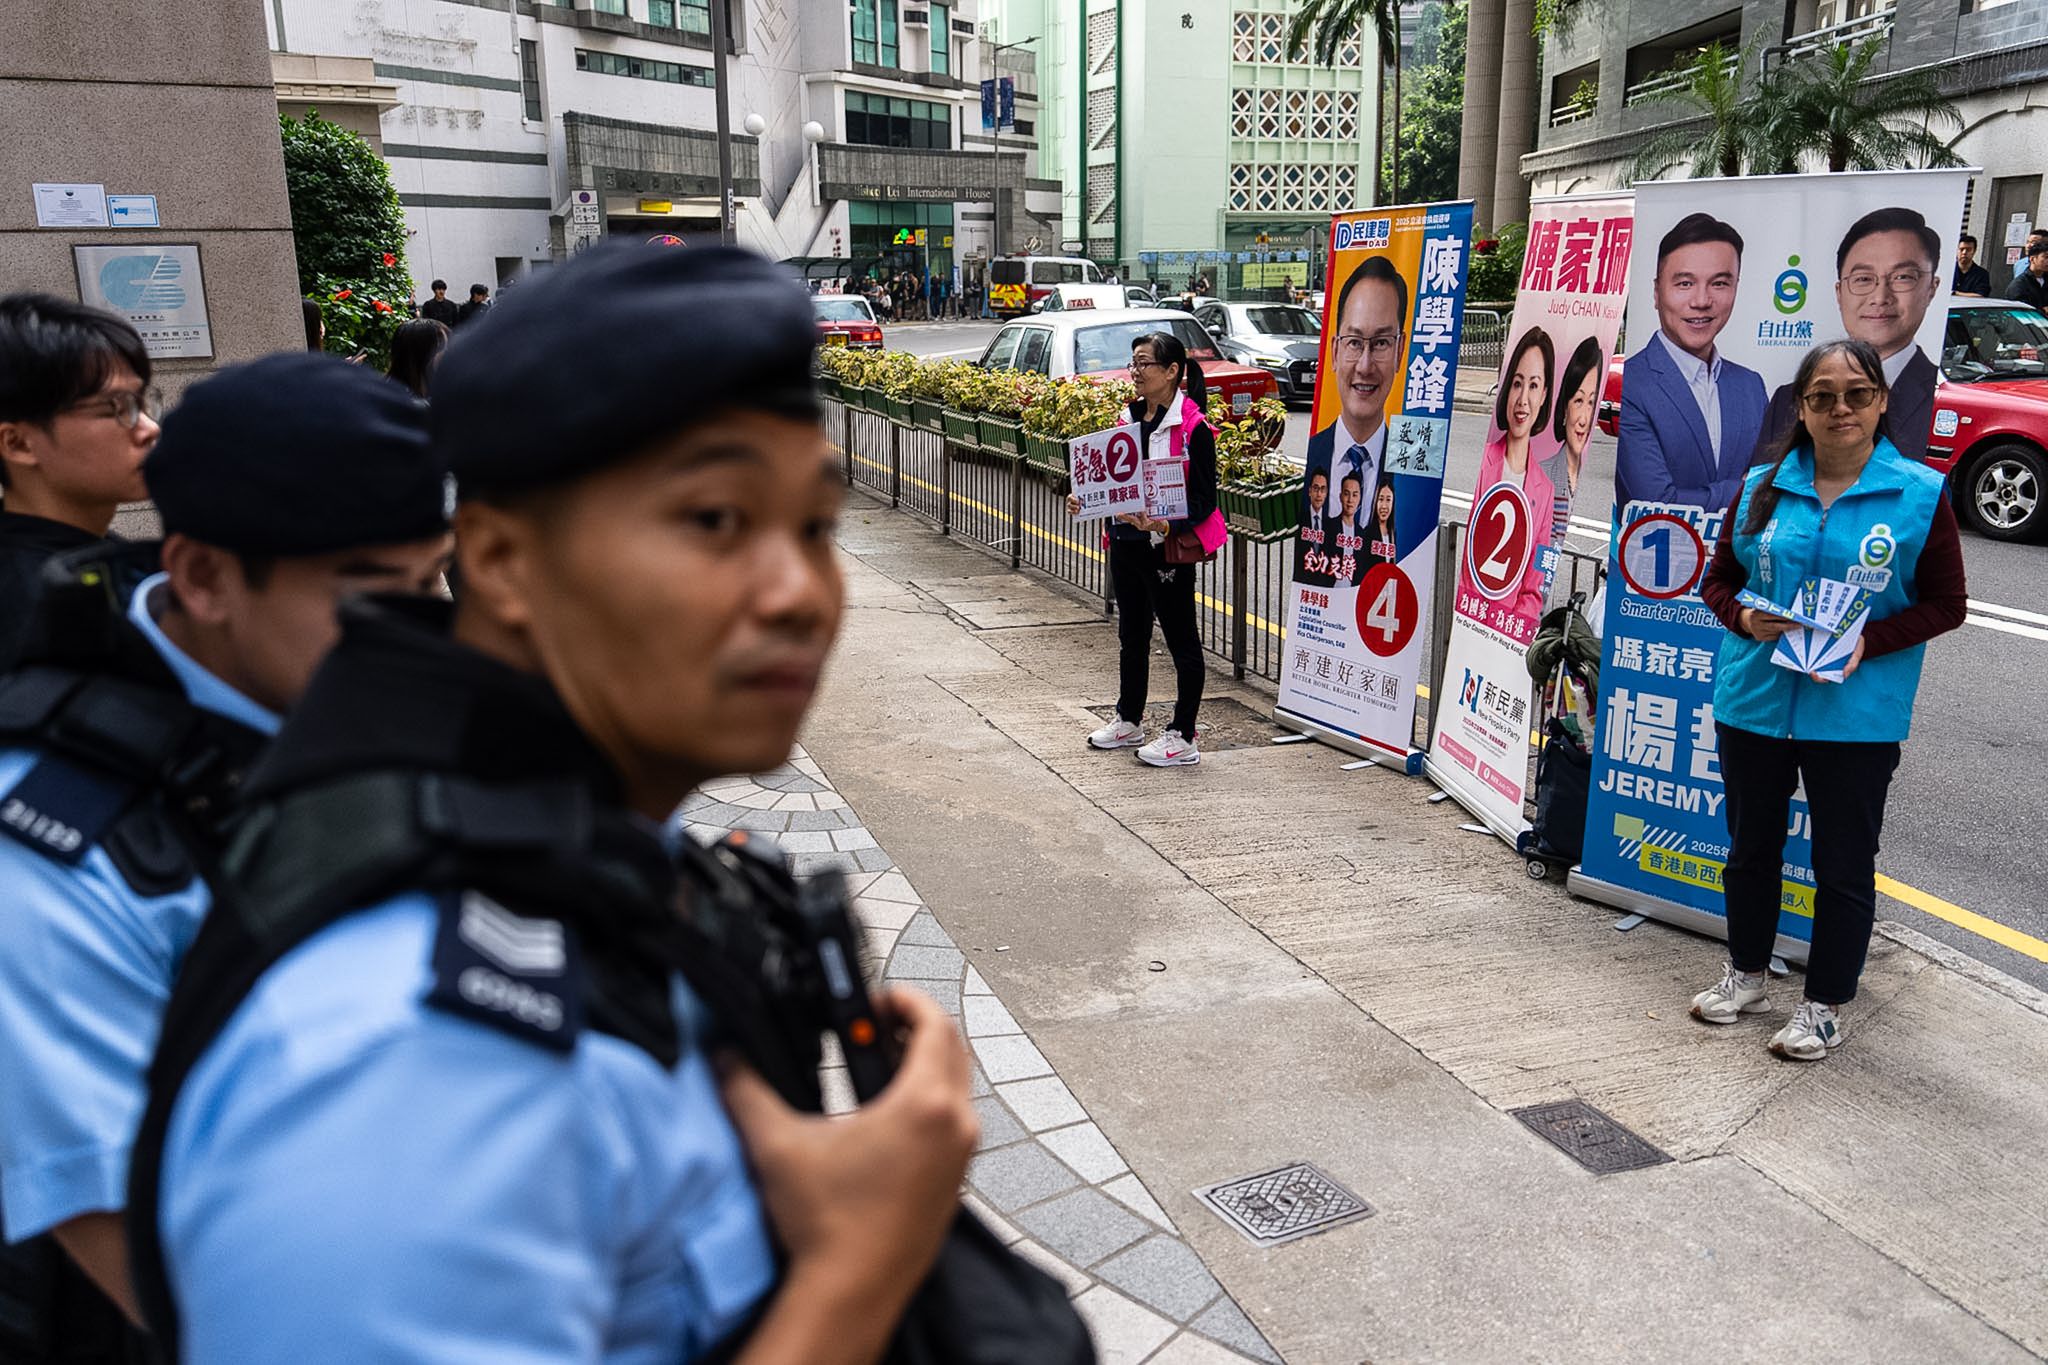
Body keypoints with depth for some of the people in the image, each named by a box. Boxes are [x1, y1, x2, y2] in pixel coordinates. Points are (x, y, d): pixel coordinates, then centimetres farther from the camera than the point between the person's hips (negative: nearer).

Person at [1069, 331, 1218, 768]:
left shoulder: (1192, 428, -14)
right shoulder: (1130, 417, 9)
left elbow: (1204, 500, -15)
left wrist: (1164, 525, -29)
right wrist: (1085, 499, -2)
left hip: (1168, 549, -8)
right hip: (1125, 543, 8)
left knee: (1182, 641, 4)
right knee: (1132, 635, 19)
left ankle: (1182, 736, 13)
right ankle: (1129, 721, 34)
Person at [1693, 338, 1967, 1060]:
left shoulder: (1921, 493, -4)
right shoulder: (1761, 486, 3)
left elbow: (1946, 603, -2)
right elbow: (1719, 577, 10)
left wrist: (1869, 641, -17)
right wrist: (1744, 618, -12)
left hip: (1857, 715, -3)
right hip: (1753, 701, 3)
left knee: (1845, 864, 7)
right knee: (1751, 845, 17)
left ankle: (1825, 1005, 24)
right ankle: (1746, 975, 36)